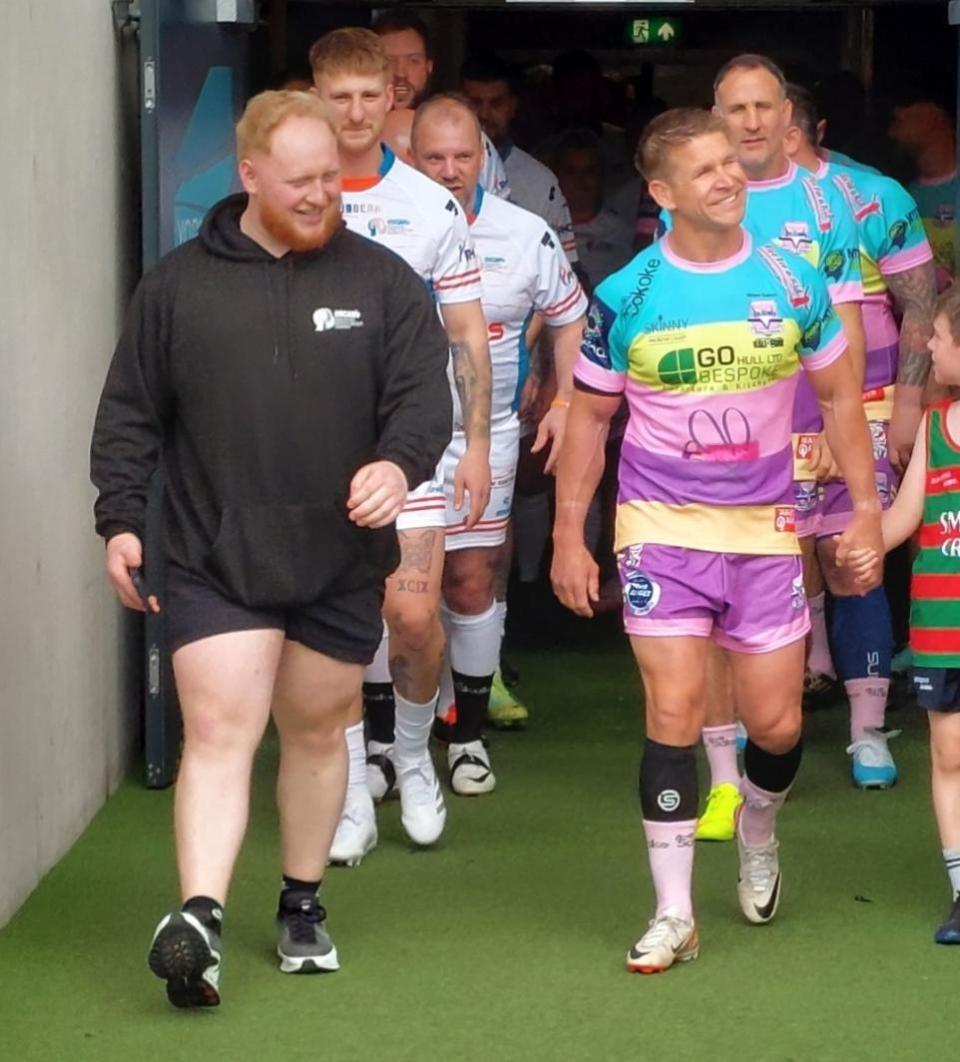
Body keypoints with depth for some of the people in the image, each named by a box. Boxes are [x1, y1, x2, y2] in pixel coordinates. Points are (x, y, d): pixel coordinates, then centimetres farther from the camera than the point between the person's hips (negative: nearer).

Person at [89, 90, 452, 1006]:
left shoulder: (382, 281, 3)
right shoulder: (178, 285, 2)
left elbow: (424, 394, -3)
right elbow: (129, 417, 6)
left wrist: (399, 461, -23)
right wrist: (120, 521, -3)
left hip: (341, 562, 2)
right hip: (212, 559, -2)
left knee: (317, 732, 14)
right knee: (218, 732, -12)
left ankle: (302, 906, 29)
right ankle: (198, 918, -21)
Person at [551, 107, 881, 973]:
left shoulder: (792, 283, -2)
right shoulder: (625, 298, -6)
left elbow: (839, 395, 9)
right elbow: (589, 416, 4)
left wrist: (866, 509, 5)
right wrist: (568, 535, 3)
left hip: (766, 528, 2)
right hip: (662, 527, -2)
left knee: (777, 722, 3)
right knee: (675, 714, -8)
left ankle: (758, 837, 37)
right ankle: (674, 915, 0)